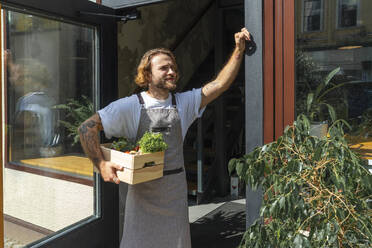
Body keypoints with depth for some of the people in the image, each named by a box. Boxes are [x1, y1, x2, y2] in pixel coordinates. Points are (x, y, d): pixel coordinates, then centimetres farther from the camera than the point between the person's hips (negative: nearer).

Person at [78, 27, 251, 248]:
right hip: (143, 193, -3)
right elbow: (87, 128, -9)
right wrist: (102, 165, -18)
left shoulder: (184, 103, 4)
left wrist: (239, 50, -7)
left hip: (176, 194, 4)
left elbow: (220, 84, -1)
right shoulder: (131, 106, -8)